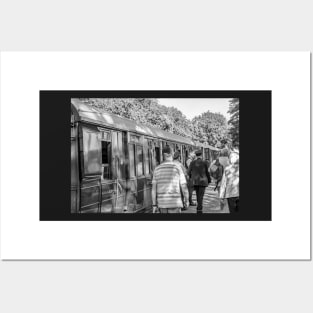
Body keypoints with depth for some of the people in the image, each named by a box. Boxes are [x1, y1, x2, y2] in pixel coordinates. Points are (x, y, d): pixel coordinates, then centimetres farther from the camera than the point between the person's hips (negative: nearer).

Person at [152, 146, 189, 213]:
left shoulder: (157, 169, 1)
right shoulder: (177, 168, -9)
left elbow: (154, 188, 0)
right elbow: (184, 186, -6)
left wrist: (154, 205, 5)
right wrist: (187, 200, 9)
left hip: (162, 203, 4)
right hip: (175, 203, -4)